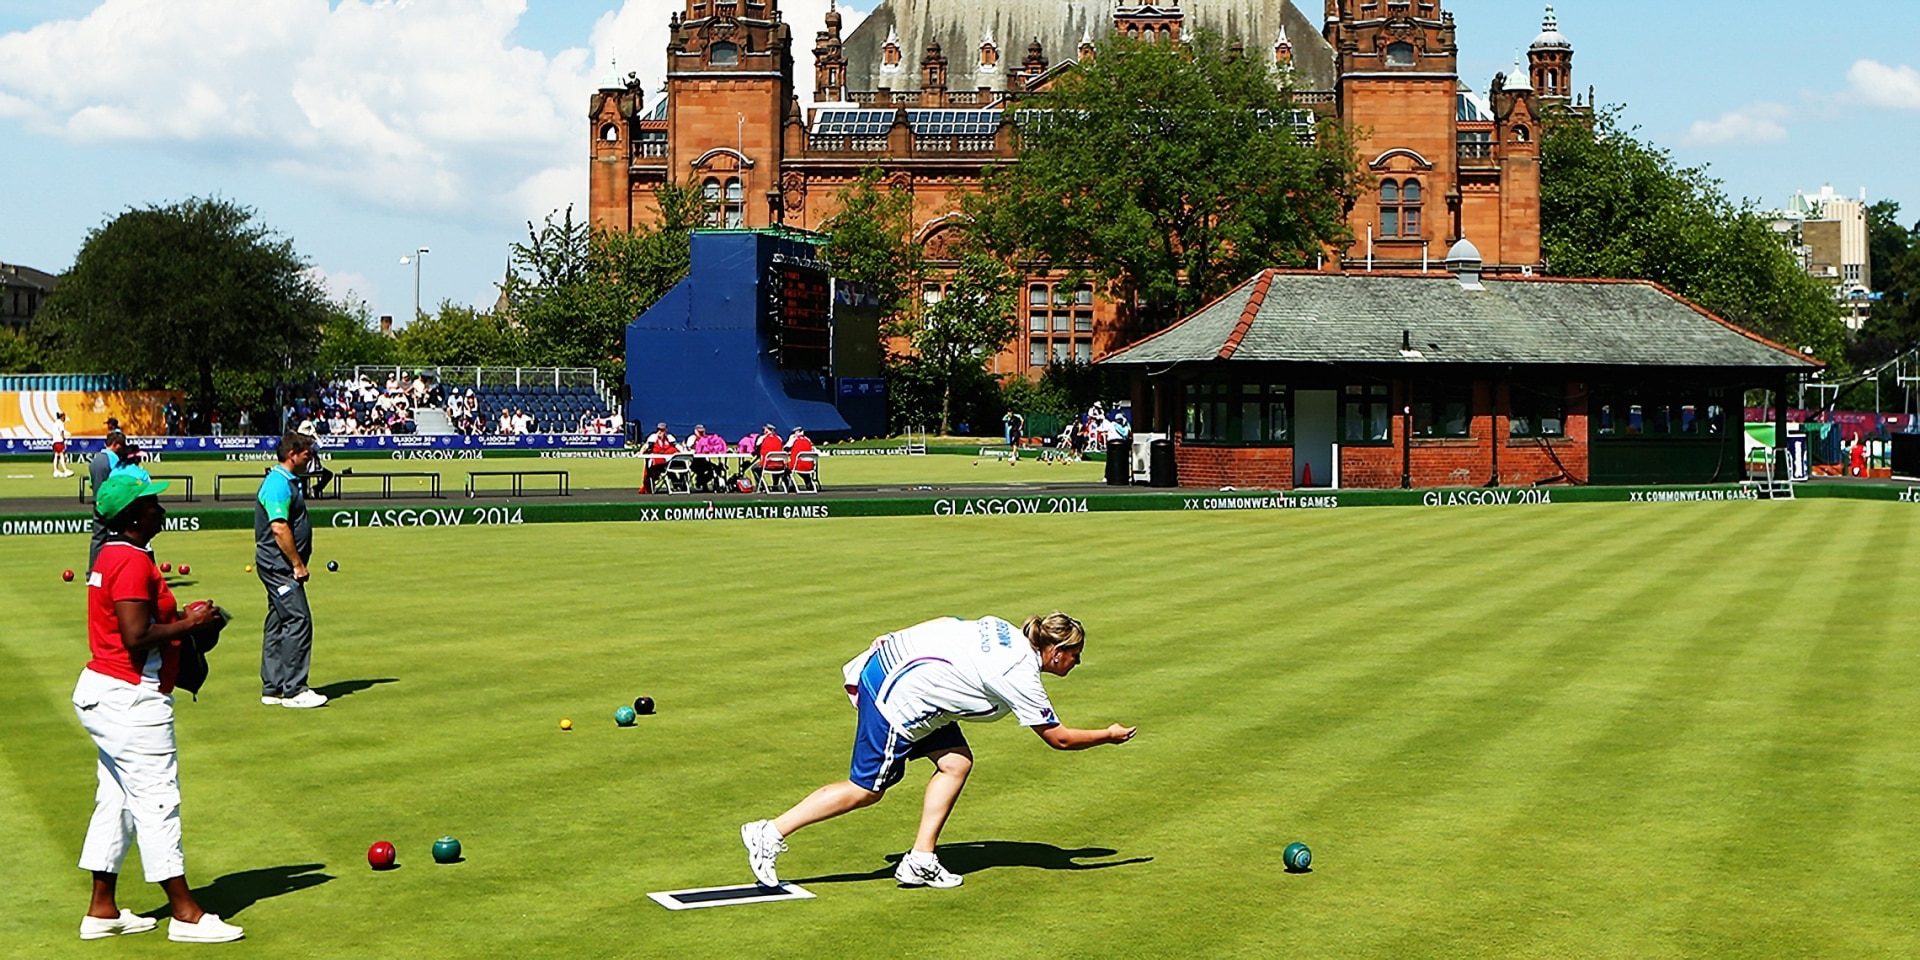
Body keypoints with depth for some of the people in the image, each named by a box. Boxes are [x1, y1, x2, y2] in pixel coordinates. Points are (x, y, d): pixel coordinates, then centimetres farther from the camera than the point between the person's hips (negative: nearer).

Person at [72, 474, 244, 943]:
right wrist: (189, 623, -13)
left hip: (101, 691, 11)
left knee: (116, 800, 14)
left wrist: (179, 617, 10)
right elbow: (136, 637, -24)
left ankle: (102, 910, 20)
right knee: (157, 800, -6)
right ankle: (185, 914, -2)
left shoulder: (113, 556, 14)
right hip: (132, 698, -11)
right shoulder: (133, 562, -18)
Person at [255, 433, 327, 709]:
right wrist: (298, 563, -19)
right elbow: (279, 528, -23)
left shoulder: (288, 482, 17)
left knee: (279, 624, 12)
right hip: (279, 565, -11)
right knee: (298, 620, -12)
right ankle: (293, 690, -11)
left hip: (282, 567, 11)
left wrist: (297, 563, 21)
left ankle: (272, 688, 16)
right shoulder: (278, 484, -16)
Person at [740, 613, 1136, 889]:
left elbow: (946, 631, 16)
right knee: (865, 789, -1)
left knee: (956, 763, 7)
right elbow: (1059, 738, -6)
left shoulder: (1006, 631, 8)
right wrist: (1109, 736, 7)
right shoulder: (1021, 678, -14)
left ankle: (920, 860, 9)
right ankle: (770, 835, 2)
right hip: (896, 697, -10)